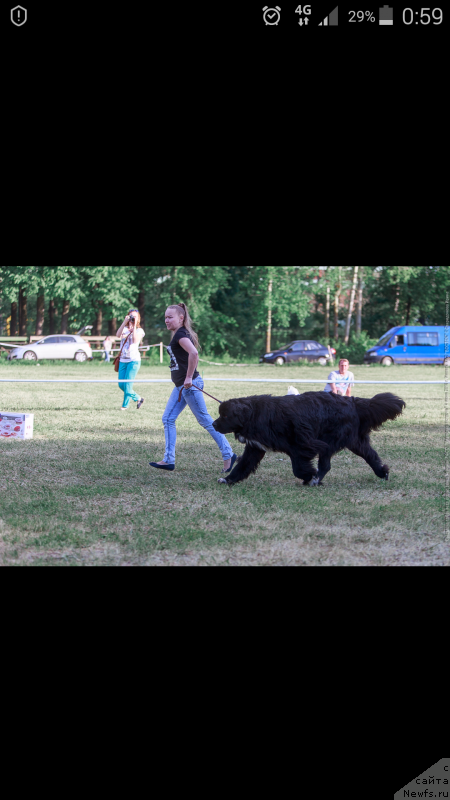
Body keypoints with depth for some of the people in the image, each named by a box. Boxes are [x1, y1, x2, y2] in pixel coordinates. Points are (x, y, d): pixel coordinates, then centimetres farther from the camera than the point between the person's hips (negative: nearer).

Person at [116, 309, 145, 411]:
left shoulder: (139, 330, 3)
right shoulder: (125, 329, 12)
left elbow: (135, 340, -18)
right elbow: (118, 335, -11)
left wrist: (134, 326, -17)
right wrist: (125, 322, -17)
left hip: (134, 360, -5)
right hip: (123, 360, 5)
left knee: (127, 384, -12)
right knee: (121, 385, 1)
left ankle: (125, 406, -1)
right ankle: (138, 399, 19)